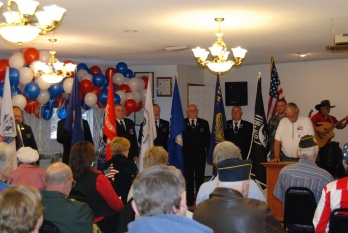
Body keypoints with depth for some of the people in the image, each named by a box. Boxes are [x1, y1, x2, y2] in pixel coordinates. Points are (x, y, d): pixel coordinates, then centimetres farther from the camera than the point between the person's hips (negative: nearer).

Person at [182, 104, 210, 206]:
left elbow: (208, 139, 6)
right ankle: (190, 200, 13)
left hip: (200, 156, 1)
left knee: (200, 178, 6)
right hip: (187, 156, -1)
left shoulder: (204, 123, 7)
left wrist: (208, 153, -1)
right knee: (189, 178, 5)